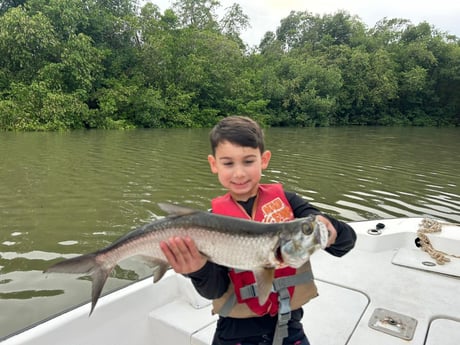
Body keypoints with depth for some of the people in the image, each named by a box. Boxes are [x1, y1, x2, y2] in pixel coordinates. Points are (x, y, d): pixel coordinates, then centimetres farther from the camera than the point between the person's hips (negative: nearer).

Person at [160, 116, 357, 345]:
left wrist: (329, 230, -35)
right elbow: (214, 290, -12)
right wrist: (200, 270, -32)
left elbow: (347, 241, -14)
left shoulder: (285, 200, -10)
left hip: (288, 326, 1)